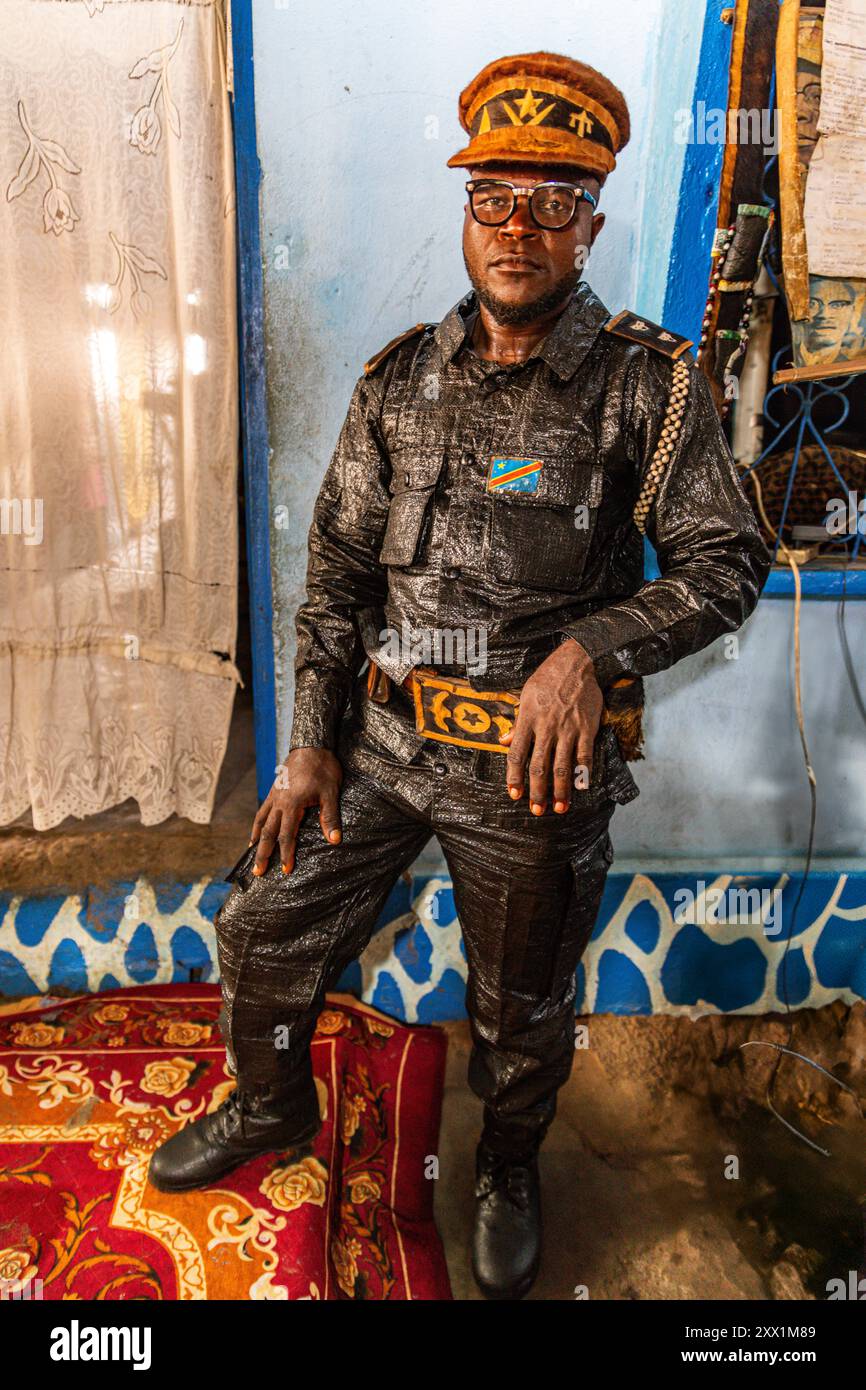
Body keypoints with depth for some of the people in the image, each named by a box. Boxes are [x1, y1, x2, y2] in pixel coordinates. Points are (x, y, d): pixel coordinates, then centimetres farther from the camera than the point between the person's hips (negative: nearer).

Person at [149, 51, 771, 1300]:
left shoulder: (649, 382, -5)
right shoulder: (402, 379, 4)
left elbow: (727, 564, -6)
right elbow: (337, 573, 5)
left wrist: (592, 645, -23)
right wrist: (312, 746, 1)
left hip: (540, 763, -3)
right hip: (383, 736, 4)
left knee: (522, 1009, 16)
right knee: (264, 931, 13)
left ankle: (510, 1170, 49)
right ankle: (272, 1107, 45)